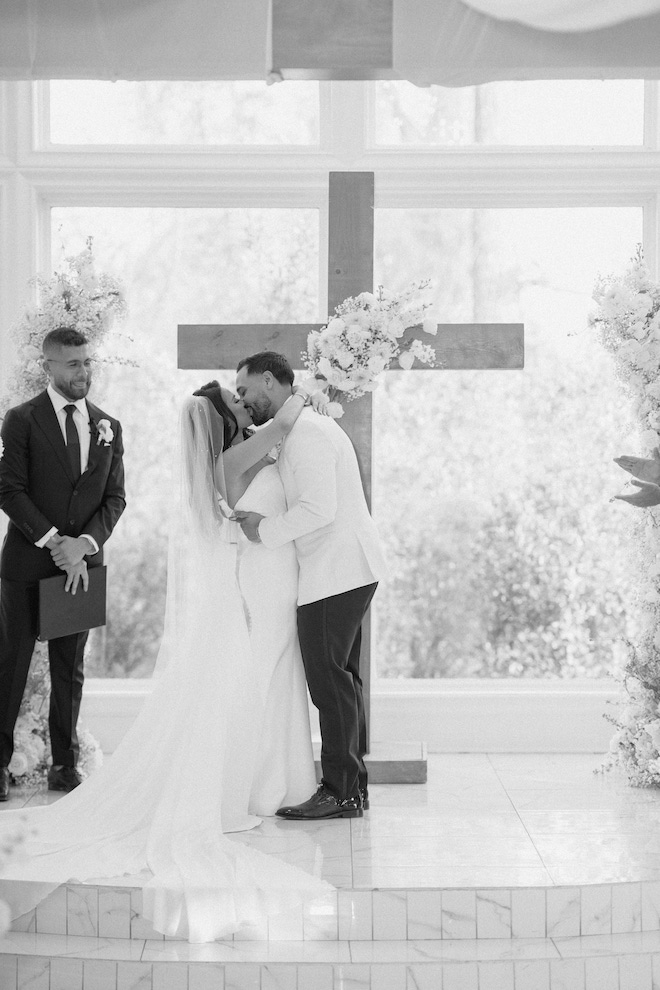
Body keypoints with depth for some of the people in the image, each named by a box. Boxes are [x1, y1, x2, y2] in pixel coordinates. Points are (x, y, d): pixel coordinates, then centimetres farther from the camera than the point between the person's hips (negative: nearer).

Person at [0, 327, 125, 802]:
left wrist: (83, 544, -10)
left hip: (82, 565, 3)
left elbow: (115, 498, 6)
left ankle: (65, 762, 15)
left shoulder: (108, 427, 9)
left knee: (70, 669, 8)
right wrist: (53, 540, -16)